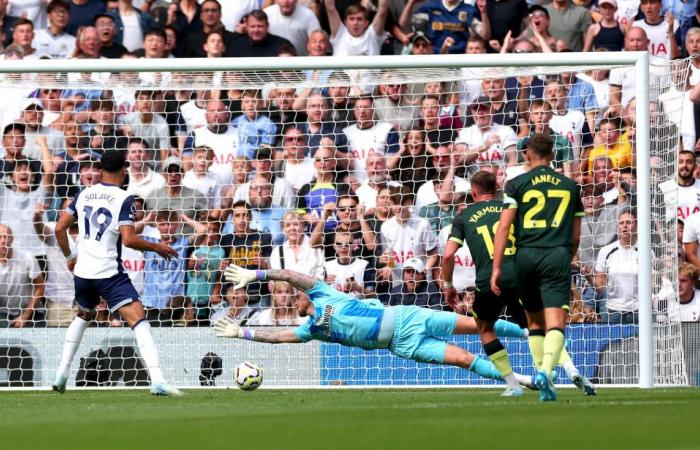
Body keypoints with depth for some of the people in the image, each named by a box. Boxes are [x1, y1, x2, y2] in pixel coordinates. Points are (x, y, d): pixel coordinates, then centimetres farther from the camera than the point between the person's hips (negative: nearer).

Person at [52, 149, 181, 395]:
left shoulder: (84, 195, 8)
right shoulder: (124, 199, -9)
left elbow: (60, 228, 10)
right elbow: (128, 239, -18)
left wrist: (69, 257, 24)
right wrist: (157, 247, -4)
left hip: (82, 272, 6)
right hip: (110, 273, -6)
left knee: (83, 316, 32)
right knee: (139, 319, -13)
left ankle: (61, 375, 29)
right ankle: (157, 380, -30)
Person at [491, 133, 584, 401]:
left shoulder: (517, 184, 7)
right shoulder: (569, 185, 14)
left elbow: (504, 226, -3)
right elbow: (576, 236, 17)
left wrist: (496, 267, -4)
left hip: (526, 256, 0)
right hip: (558, 256, 0)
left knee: (534, 321, 16)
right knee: (555, 322, -11)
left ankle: (542, 375, 13)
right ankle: (545, 371, -33)